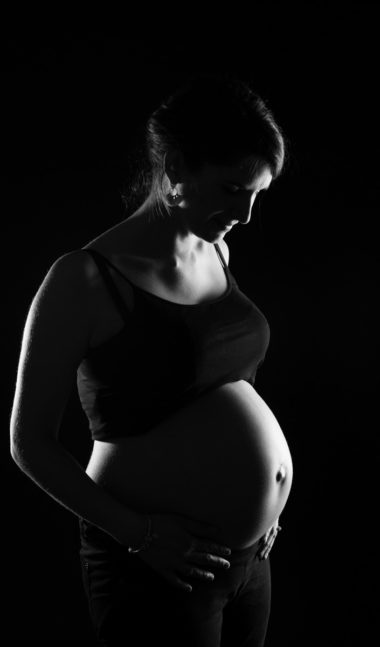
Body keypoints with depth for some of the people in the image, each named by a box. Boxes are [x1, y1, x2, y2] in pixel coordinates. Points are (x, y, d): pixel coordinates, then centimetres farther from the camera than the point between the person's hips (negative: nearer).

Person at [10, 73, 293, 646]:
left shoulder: (217, 253, 5)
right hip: (154, 569, -6)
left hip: (249, 554, 7)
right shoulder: (86, 280, -15)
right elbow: (29, 442, -11)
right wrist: (140, 532, -17)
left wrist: (260, 495, 8)